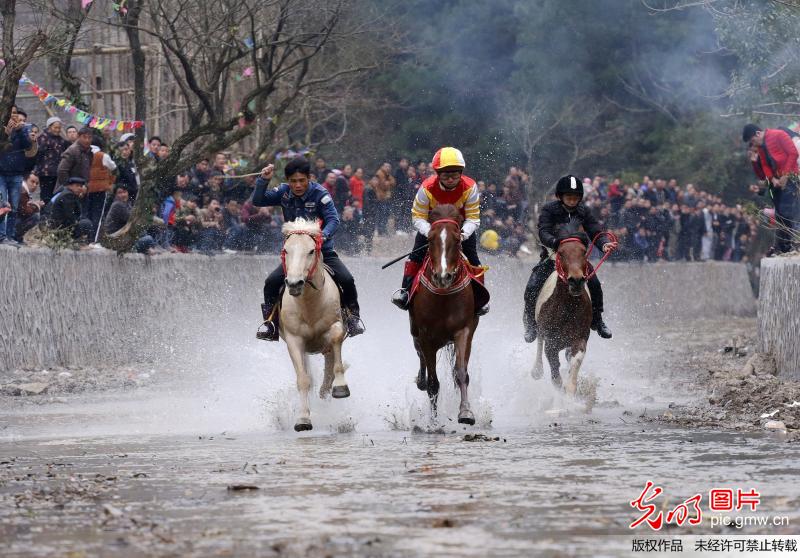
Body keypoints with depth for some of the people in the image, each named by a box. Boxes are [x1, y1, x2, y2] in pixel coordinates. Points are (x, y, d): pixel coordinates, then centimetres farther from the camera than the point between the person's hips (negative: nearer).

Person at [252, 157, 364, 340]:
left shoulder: (319, 194, -13)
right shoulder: (284, 193, -1)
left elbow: (333, 219, -22)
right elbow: (257, 201, -2)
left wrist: (324, 234, -42)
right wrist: (263, 181, -18)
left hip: (323, 250, -3)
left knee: (346, 280, -22)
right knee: (271, 282, -18)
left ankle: (353, 318, 2)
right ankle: (271, 325, -4)